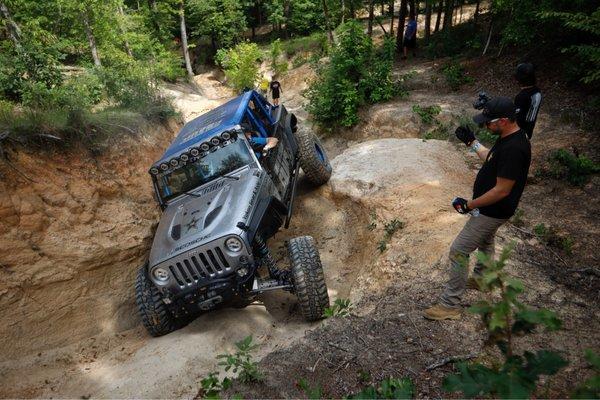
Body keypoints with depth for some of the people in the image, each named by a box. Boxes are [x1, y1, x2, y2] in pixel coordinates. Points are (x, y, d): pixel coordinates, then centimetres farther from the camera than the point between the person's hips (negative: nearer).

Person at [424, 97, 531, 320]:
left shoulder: (513, 149, -31)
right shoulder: (507, 138, 0)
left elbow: (502, 190, -29)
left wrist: (469, 205, -22)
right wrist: (472, 142, 11)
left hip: (492, 211, -11)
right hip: (490, 208, 11)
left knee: (458, 251, -7)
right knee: (485, 241, 29)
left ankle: (450, 305, 1)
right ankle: (480, 279, 54)